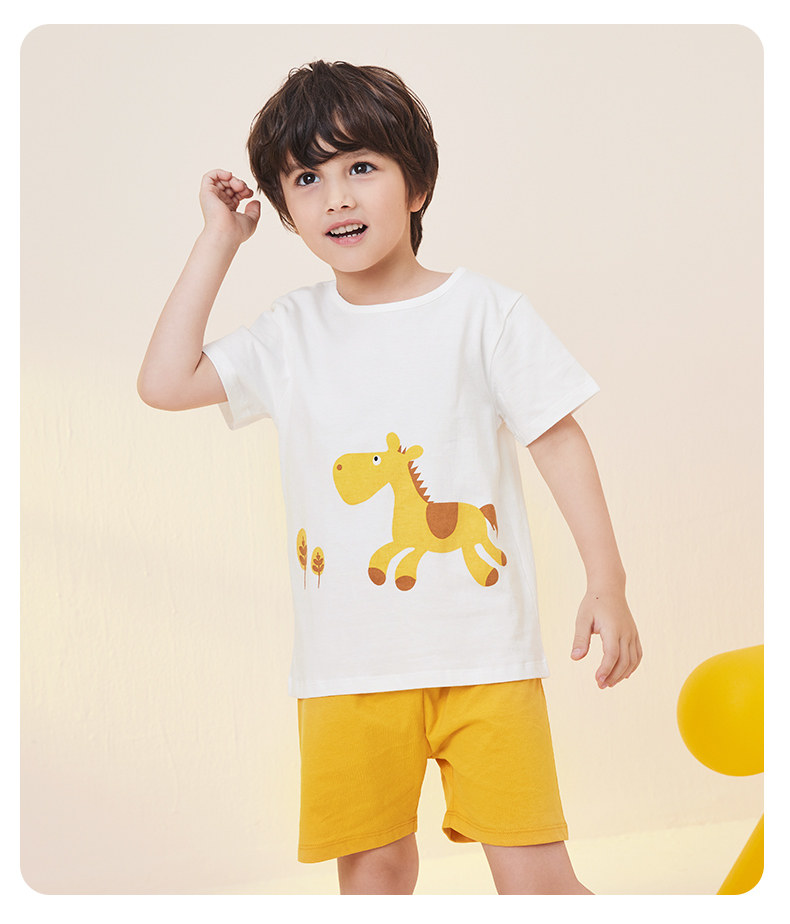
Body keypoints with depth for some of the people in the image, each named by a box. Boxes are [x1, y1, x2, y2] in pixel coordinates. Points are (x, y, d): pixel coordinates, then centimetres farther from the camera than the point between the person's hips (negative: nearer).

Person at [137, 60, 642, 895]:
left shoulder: (484, 310, -1)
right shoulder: (292, 331, 7)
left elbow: (558, 441, 0)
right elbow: (165, 382, 1)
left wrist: (606, 582, -6)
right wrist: (218, 240, 5)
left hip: (483, 650, -2)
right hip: (347, 664, 3)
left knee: (534, 875, -2)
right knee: (371, 871, 9)